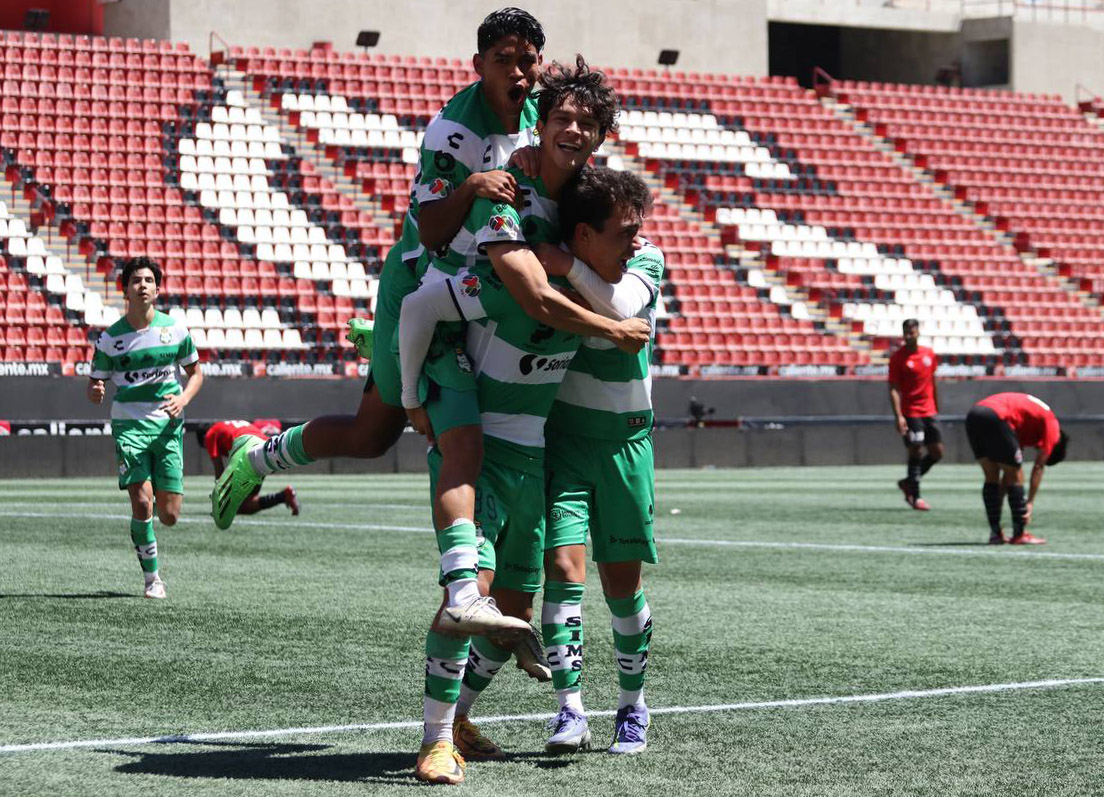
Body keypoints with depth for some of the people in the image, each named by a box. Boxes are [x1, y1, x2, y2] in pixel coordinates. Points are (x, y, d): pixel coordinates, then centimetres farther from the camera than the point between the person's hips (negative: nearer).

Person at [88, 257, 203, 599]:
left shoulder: (175, 329, 3)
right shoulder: (109, 338, 0)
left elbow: (195, 372, 14)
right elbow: (94, 388, 5)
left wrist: (183, 399, -6)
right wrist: (96, 392, -20)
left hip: (168, 426, 1)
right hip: (128, 425, -1)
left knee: (168, 516, -3)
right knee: (142, 504, -16)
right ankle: (152, 577, 2)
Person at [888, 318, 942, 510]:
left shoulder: (929, 354, 8)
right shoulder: (898, 358, -7)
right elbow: (893, 388, -10)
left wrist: (936, 409, 19)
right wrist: (898, 416, -19)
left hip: (928, 412, 6)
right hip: (910, 413, -6)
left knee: (937, 452, 5)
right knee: (916, 451, -9)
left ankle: (909, 483, 22)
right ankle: (915, 497, -1)